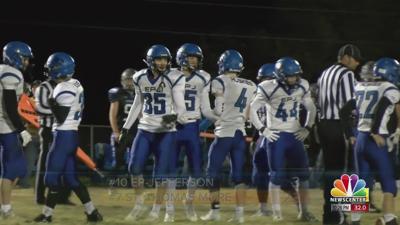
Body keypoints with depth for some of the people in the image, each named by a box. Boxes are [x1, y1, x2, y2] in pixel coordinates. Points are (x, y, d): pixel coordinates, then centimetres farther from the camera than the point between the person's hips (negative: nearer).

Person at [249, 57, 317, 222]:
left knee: (304, 174, 2)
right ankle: (276, 212, 7)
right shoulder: (269, 89, -13)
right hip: (276, 136, -4)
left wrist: (307, 128, 7)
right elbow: (252, 110, -7)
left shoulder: (302, 87, 1)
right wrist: (263, 129, -10)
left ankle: (304, 211, 12)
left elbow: (311, 108, 17)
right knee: (277, 175, -2)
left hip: (295, 136, 4)